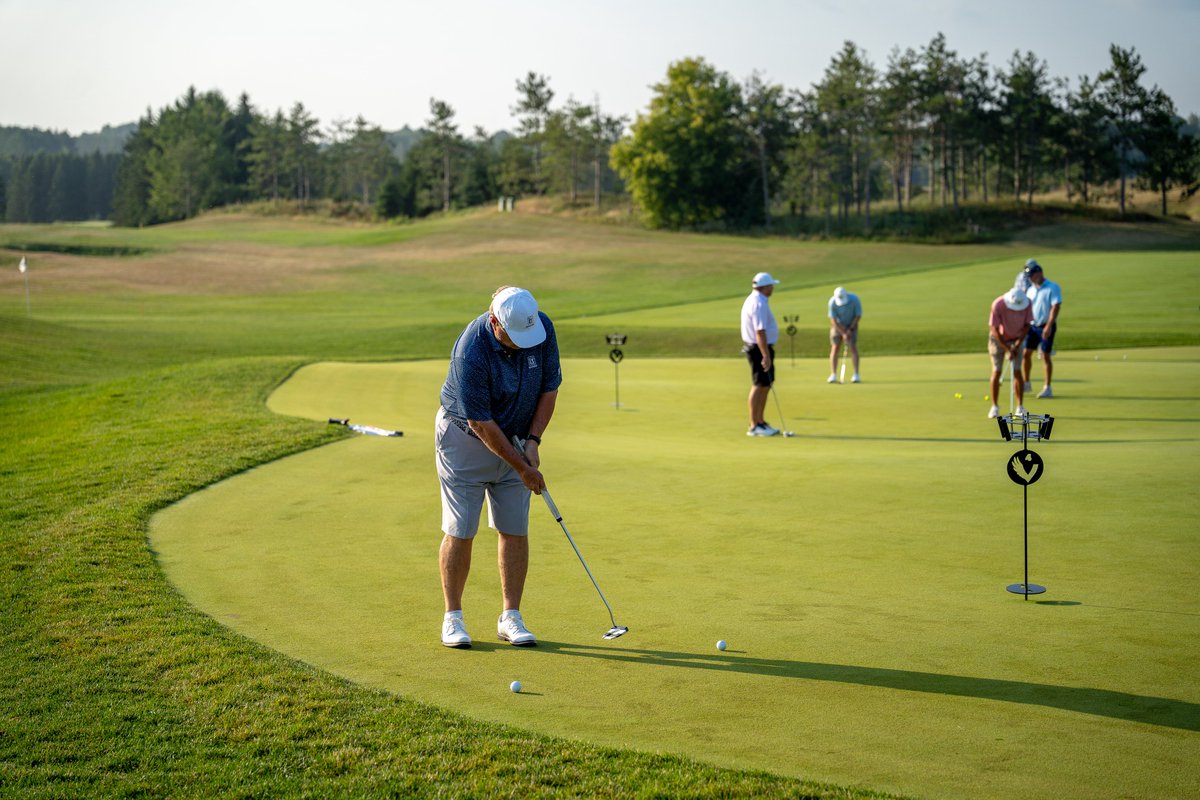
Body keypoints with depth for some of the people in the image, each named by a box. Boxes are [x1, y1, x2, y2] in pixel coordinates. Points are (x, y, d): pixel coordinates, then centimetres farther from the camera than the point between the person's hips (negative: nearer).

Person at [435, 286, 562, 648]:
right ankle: (452, 617, 10)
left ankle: (510, 618, 11)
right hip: (466, 436, -5)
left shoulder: (543, 328, -15)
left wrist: (533, 441, -9)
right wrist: (522, 468, -17)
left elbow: (550, 386, -1)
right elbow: (481, 423, -24)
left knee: (515, 530, 3)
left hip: (516, 438, 5)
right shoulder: (471, 352, -31)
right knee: (459, 532, -3)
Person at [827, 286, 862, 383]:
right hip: (838, 325, 0)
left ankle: (856, 375, -12)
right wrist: (843, 333, -23)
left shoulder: (854, 299, -28)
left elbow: (858, 315, -15)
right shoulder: (832, 302, -27)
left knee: (853, 347, -12)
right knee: (834, 348, -9)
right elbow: (833, 320, -21)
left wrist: (850, 329, -15)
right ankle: (833, 375, -9)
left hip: (851, 325, 0)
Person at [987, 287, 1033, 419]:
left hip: (1017, 339, 2)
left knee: (1017, 372, -4)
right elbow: (995, 329, -22)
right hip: (998, 339, -2)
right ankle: (994, 407, 4)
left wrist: (1017, 346, -13)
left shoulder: (1027, 303, -20)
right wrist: (1007, 349, -22)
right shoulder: (997, 305, -28)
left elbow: (1027, 325, -8)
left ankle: (1020, 407, 1)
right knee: (996, 372, -4)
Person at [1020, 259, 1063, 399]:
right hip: (1032, 326, 6)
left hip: (1046, 327, -6)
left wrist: (1048, 326, -24)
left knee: (1046, 356, -4)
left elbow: (1056, 307, -16)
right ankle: (1026, 383, 17)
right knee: (1026, 353, 4)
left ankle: (1048, 388, 2)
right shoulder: (1030, 290, 12)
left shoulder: (1053, 288, -9)